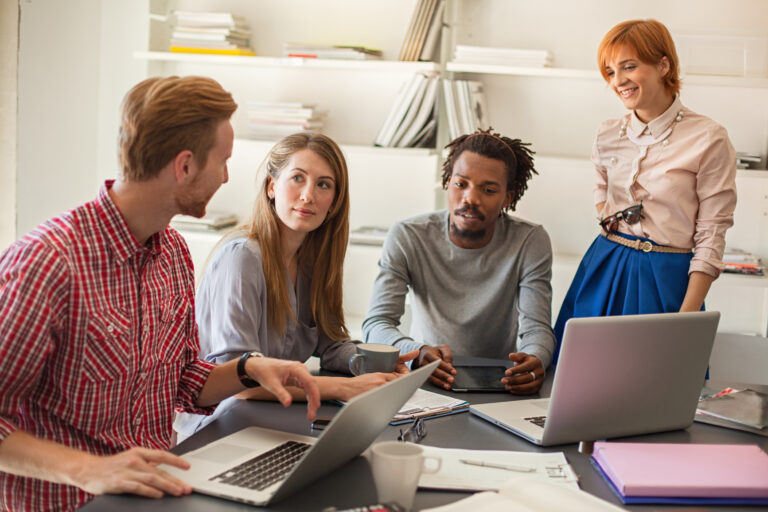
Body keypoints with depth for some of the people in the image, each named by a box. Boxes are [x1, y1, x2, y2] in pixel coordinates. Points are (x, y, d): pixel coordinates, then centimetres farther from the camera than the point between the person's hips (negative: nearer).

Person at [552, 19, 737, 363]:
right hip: (603, 275, 5)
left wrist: (686, 317, -15)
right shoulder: (607, 136, 6)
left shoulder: (708, 139, -10)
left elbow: (711, 239, -10)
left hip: (666, 281, -4)